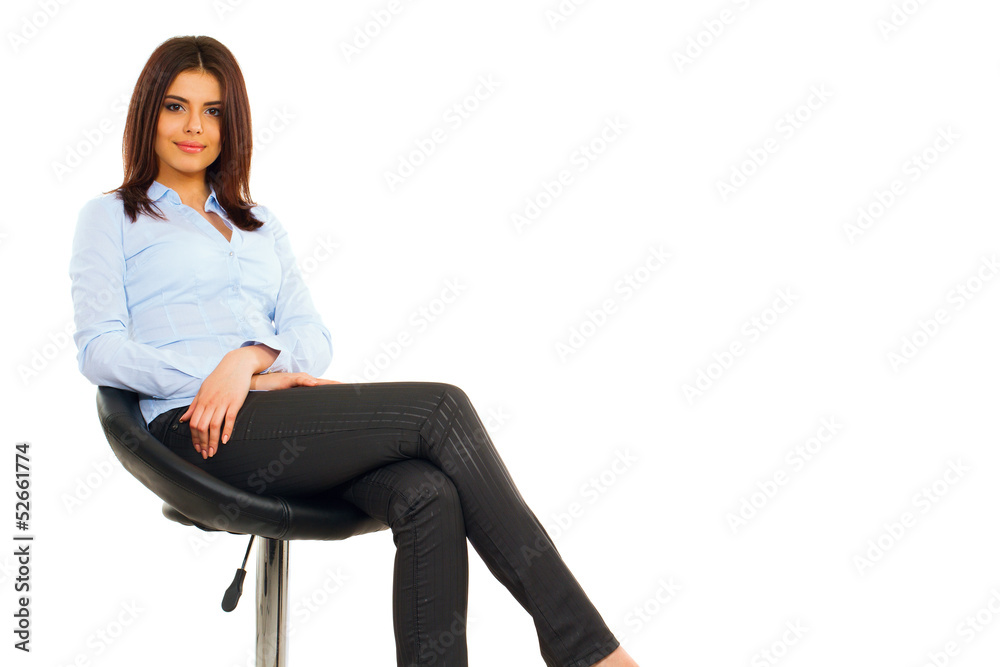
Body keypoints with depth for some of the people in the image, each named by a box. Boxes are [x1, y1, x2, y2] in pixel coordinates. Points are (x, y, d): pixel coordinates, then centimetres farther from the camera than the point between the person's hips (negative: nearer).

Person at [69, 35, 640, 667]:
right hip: (198, 430, -5)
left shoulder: (262, 225, 27)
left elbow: (315, 340, 13)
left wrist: (250, 358, -11)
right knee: (442, 407, -24)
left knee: (429, 497, -29)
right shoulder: (111, 217, 14)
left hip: (279, 416, 5)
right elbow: (100, 351, -1)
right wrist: (241, 381, -13)